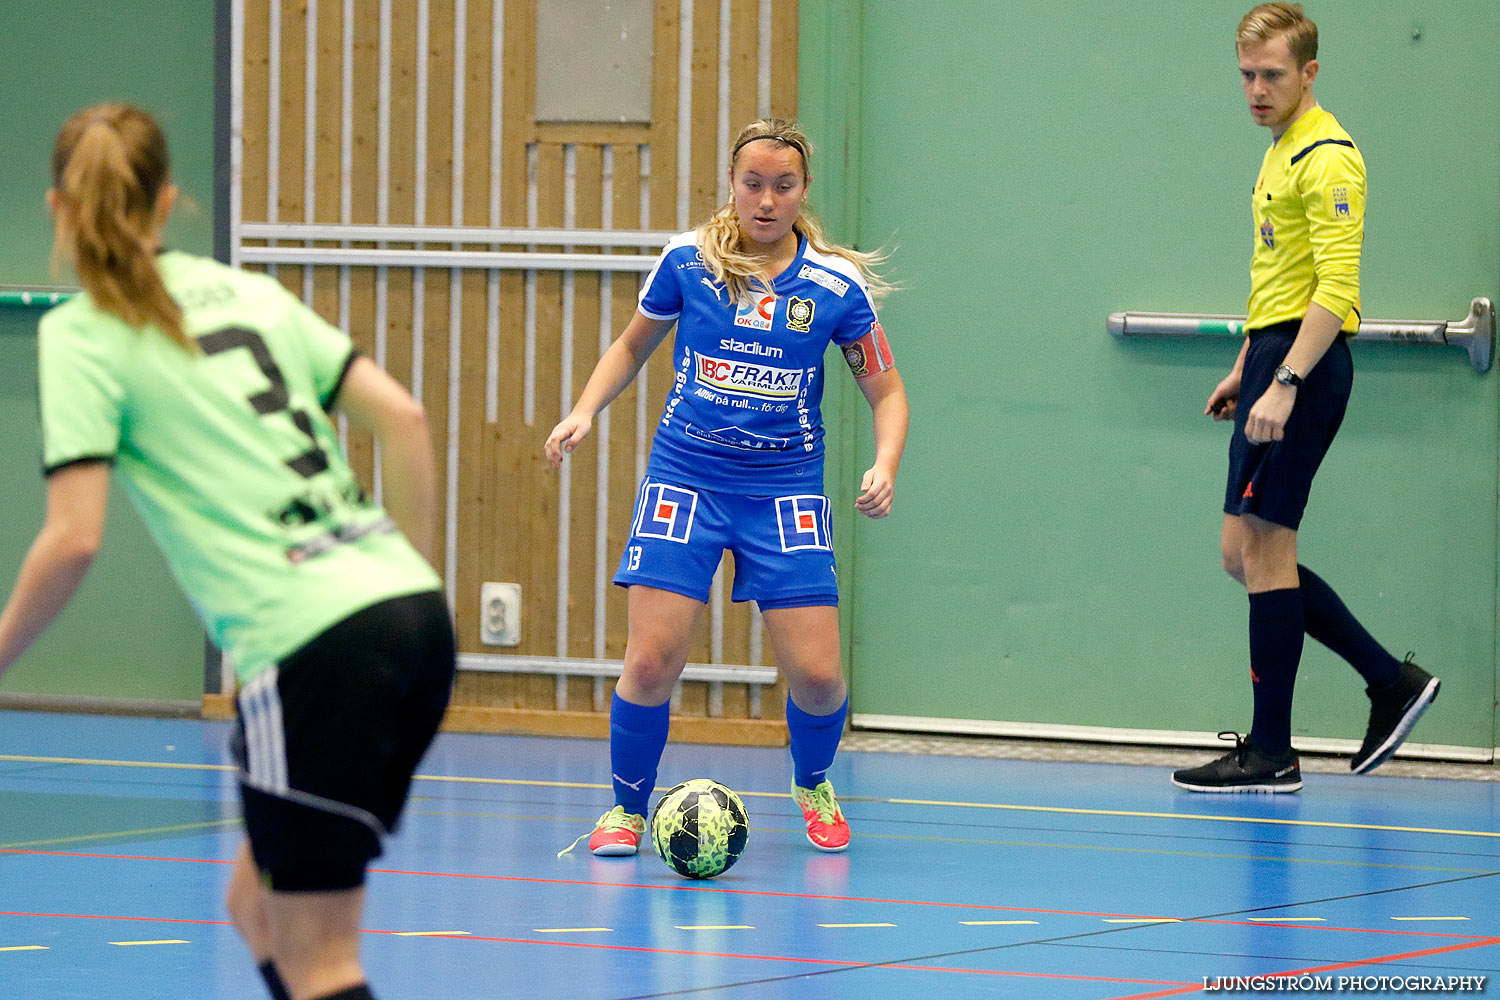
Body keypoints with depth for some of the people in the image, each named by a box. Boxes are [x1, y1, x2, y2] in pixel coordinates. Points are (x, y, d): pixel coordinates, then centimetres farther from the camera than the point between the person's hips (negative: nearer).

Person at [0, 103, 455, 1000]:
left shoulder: (80, 334, 0)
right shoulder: (246, 291, 18)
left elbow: (75, 538, -9)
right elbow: (402, 416, 13)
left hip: (315, 642, -7)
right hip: (416, 614, 7)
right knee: (260, 906, 21)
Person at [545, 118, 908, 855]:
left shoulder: (836, 284, -4)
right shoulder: (687, 260, -2)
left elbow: (886, 391, 5)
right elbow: (632, 346, 15)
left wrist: (885, 465, -13)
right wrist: (584, 411, 0)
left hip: (786, 489, 0)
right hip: (685, 478, 0)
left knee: (816, 674, -6)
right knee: (652, 659, -12)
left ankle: (812, 786, 27)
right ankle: (627, 809, 12)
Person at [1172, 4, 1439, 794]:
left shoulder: (1326, 158, -13)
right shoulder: (1280, 154, 18)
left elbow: (1336, 290, -21)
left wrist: (1284, 383, -27)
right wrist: (1244, 369, 28)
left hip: (1303, 367, -10)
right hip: (1274, 361, 10)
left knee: (1263, 549, -7)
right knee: (1245, 554, 10)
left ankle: (1270, 755, -2)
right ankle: (1391, 683, 15)